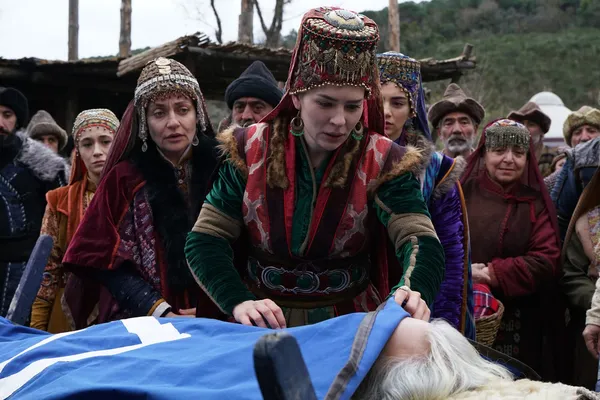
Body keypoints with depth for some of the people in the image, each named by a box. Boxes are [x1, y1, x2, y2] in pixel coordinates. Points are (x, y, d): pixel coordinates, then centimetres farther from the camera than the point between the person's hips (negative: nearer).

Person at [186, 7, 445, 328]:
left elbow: (421, 242, -15)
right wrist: (238, 302, -18)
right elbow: (205, 240, 2)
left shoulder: (383, 162, -2)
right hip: (259, 326, 2)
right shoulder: (249, 151, 3)